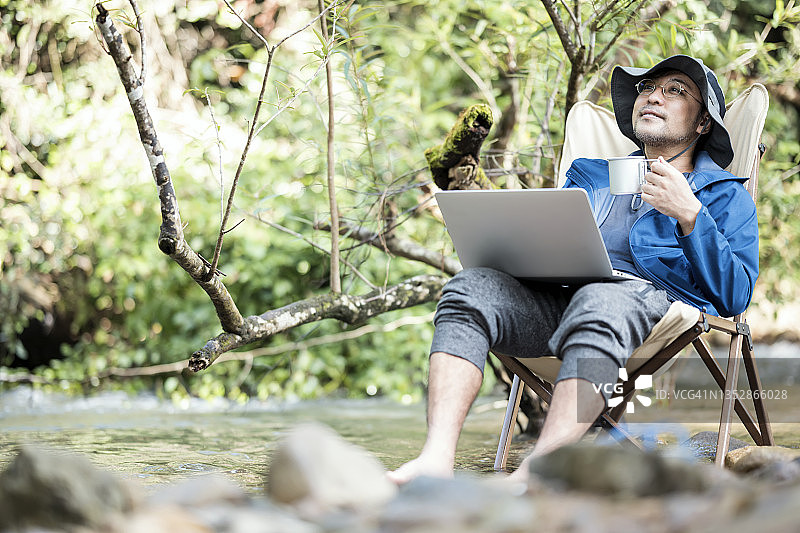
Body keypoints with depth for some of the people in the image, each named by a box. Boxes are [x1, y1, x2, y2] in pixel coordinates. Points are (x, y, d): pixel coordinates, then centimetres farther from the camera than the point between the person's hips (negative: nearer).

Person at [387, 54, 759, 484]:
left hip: (653, 299, -4)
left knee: (598, 300, -40)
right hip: (557, 297, 5)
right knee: (470, 288, -24)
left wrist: (689, 214, -7)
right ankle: (436, 459, -41)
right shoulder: (590, 175, 34)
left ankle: (528, 477, -56)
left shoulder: (725, 195, 20)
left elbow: (735, 296, 3)